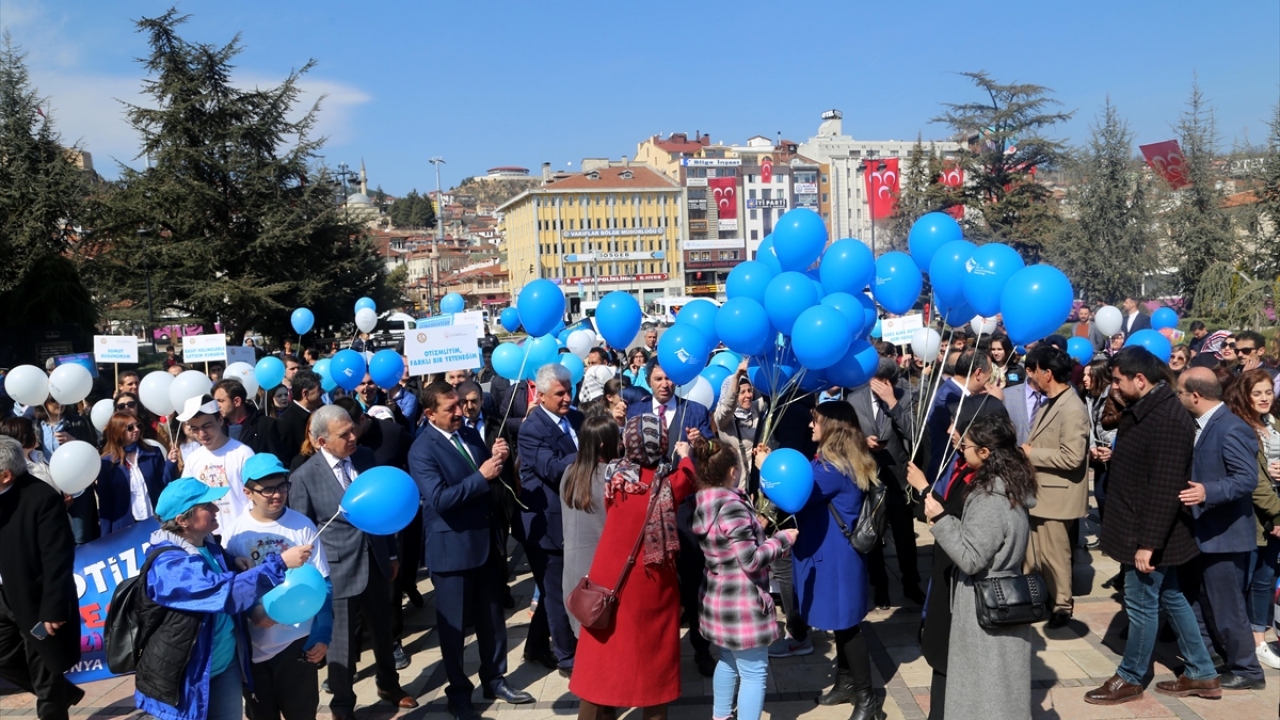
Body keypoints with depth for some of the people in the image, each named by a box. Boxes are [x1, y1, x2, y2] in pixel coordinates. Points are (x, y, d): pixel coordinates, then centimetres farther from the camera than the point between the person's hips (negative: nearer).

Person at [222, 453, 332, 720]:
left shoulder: (302, 525, -10)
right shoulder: (234, 533, -9)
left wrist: (322, 635, -9)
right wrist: (250, 611, -20)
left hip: (298, 641, -1)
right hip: (253, 647, 1)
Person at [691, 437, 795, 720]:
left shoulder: (705, 504, 3)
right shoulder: (731, 506, -24)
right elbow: (751, 560, -23)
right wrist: (782, 539, -12)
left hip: (718, 600, 10)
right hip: (741, 605, -9)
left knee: (728, 662, 25)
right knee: (754, 672, 2)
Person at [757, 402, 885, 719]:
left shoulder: (834, 467, -23)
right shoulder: (838, 460, 9)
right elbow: (807, 486, 18)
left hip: (836, 556, -10)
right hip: (831, 552, 10)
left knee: (846, 624, 0)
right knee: (841, 622, 20)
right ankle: (846, 682, 33)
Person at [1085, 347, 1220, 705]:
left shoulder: (1167, 419, -25)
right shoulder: (1144, 409, 7)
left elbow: (1165, 488, -26)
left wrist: (1147, 542, -24)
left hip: (1149, 532, -10)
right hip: (1143, 528, 10)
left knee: (1141, 605, 5)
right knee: (1170, 598, 18)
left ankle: (1130, 679, 20)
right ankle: (1202, 674, 30)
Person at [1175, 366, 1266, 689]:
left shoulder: (1232, 429, -21)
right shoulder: (1202, 425, 9)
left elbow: (1248, 478, -28)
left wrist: (1208, 492, -39)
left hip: (1223, 534, -10)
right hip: (1201, 532, 10)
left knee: (1226, 607, 2)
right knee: (1198, 602, 18)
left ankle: (1246, 670, 17)